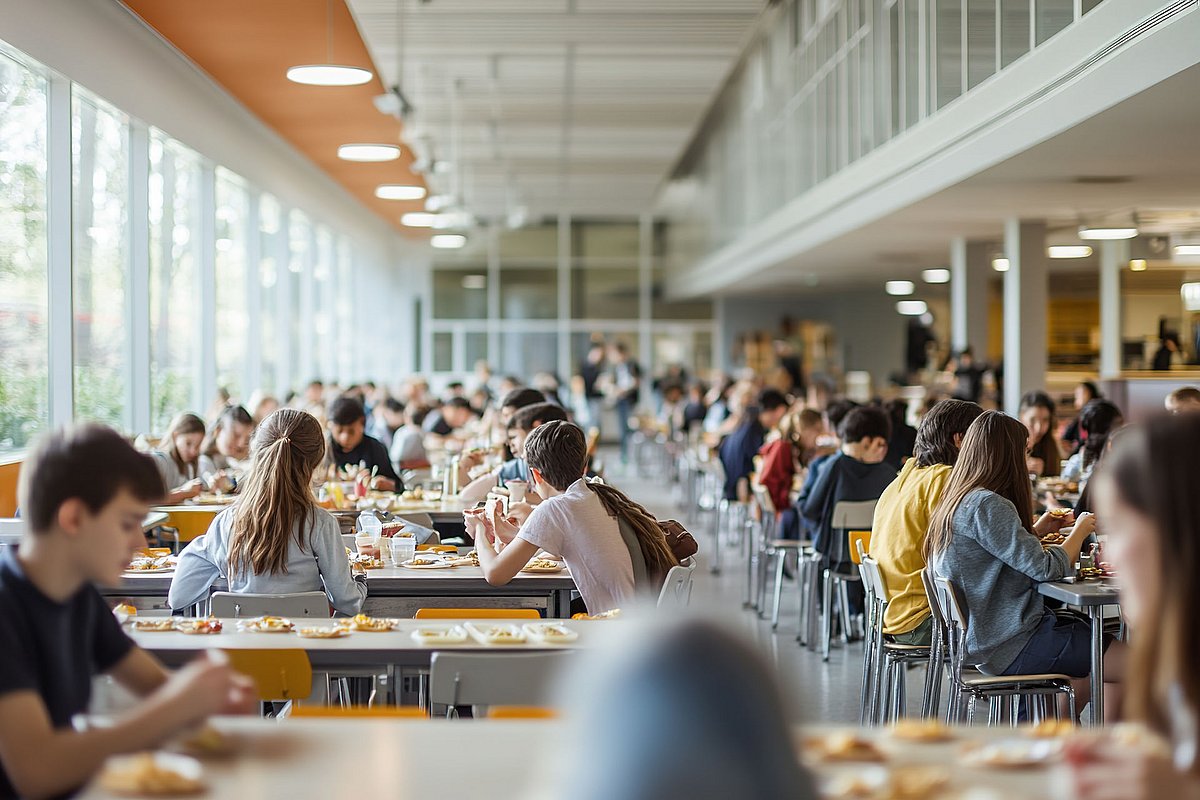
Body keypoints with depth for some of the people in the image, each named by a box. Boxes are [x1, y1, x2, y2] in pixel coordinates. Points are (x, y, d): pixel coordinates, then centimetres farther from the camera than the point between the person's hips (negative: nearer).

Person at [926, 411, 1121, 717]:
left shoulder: (954, 502, 10)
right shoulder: (985, 505, -20)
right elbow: (1046, 569, -20)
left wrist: (1037, 531, 17)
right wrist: (1080, 531, -4)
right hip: (1012, 647, -10)